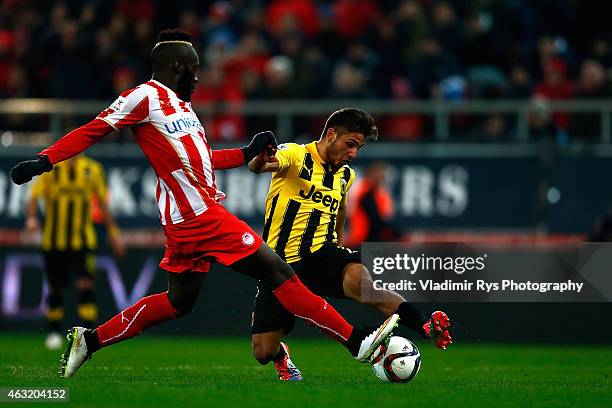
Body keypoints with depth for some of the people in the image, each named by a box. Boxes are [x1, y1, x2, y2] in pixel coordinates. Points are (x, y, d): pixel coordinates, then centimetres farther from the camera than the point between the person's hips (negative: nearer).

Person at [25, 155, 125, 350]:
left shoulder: (92, 169, 2)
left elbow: (102, 202, 11)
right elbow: (35, 196, -9)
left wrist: (113, 233, 11)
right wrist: (31, 218, -29)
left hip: (83, 240, 0)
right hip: (54, 240, 0)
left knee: (86, 284, -15)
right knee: (55, 288, 9)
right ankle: (54, 332, 27)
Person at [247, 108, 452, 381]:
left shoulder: (346, 175, 15)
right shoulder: (295, 156, -7)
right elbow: (256, 165, -29)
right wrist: (260, 161, -53)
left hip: (323, 255, 3)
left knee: (359, 281, -34)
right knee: (263, 353, -3)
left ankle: (428, 329, -44)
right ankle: (280, 355, 35)